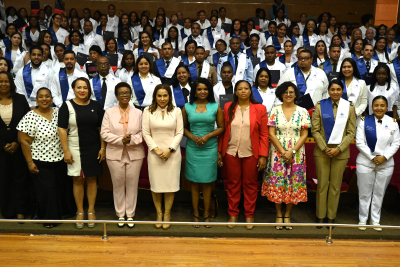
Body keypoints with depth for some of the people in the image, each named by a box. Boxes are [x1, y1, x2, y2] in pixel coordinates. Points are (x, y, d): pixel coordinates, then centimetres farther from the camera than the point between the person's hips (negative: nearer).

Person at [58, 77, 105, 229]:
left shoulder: (96, 106, 4)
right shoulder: (67, 106, -1)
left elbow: (101, 128, 5)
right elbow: (62, 129, -4)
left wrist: (102, 148, 0)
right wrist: (66, 151, -9)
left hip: (93, 149, 1)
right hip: (75, 148, -1)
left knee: (92, 179, 7)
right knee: (78, 180, 6)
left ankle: (91, 211, 19)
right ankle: (80, 212, 19)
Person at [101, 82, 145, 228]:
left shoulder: (138, 113, 7)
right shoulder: (109, 112, 5)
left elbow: (142, 133, 1)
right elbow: (104, 133, -3)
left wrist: (131, 139, -18)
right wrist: (121, 139, -16)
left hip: (135, 154, 0)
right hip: (115, 154, 0)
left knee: (132, 185, 5)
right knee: (118, 185, 7)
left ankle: (130, 215, 19)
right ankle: (120, 215, 21)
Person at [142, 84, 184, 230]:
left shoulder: (176, 111, 4)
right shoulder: (148, 111, 4)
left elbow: (179, 133, 2)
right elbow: (146, 133, 1)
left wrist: (170, 149, -8)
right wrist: (156, 149, -8)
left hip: (172, 152, 0)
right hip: (154, 152, 0)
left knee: (170, 183, 2)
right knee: (155, 183, 3)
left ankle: (167, 214, 15)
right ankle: (159, 213, 18)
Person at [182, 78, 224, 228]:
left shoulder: (215, 107, 3)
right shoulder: (187, 107, 5)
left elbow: (221, 127, 3)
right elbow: (183, 127, 7)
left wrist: (208, 136, -11)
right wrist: (193, 137, -10)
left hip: (210, 148, 0)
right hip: (192, 148, 1)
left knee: (207, 181, 5)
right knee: (194, 181, 5)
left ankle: (206, 213, 17)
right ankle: (195, 213, 17)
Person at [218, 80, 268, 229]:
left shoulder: (259, 109, 0)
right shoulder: (228, 108, 4)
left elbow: (264, 134, -2)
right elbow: (223, 131, 5)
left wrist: (263, 156, -7)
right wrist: (220, 151, 2)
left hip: (251, 154, -1)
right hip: (231, 153, 1)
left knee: (250, 184, 9)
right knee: (233, 184, 10)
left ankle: (249, 215, 24)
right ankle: (233, 214, 25)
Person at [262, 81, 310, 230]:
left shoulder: (302, 112, 2)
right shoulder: (275, 111, 1)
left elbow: (304, 135, 0)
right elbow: (271, 134, -2)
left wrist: (292, 151, -11)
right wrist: (283, 152, -11)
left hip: (296, 153, 1)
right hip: (278, 152, 0)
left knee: (293, 183, 4)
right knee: (277, 182, 2)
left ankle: (287, 215, 21)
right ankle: (279, 215, 19)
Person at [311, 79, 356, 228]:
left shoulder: (349, 107, 3)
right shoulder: (320, 106, 1)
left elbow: (351, 132, 0)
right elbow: (315, 130, -2)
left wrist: (339, 149, -11)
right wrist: (324, 148, -11)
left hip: (341, 152, 1)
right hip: (322, 151, 0)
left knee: (335, 186, 6)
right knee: (322, 184, 5)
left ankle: (331, 217, 19)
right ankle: (320, 216, 17)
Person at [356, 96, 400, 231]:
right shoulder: (365, 121, -3)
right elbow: (359, 142, -7)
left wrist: (384, 157, -11)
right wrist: (372, 157, -12)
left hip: (386, 164, 2)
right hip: (365, 163, -1)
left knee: (379, 193, 11)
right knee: (364, 193, 6)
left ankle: (375, 220, 25)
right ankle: (363, 219, 20)